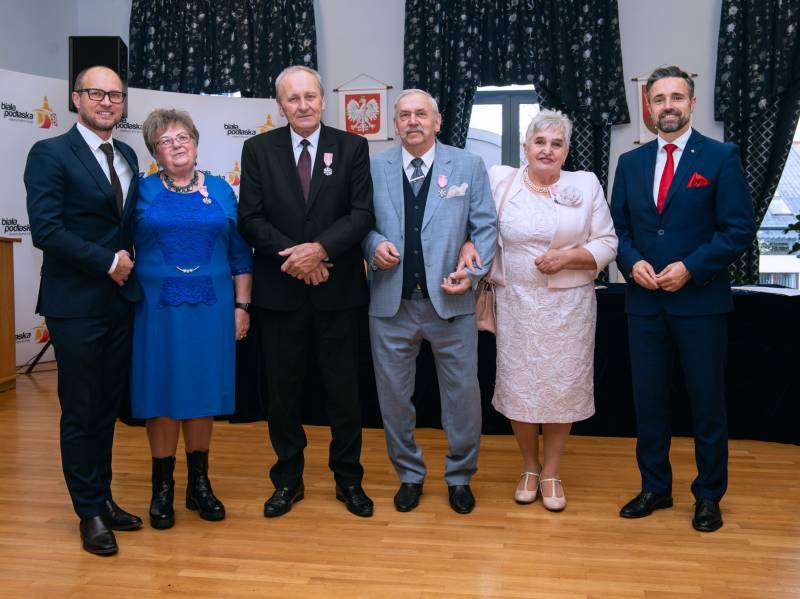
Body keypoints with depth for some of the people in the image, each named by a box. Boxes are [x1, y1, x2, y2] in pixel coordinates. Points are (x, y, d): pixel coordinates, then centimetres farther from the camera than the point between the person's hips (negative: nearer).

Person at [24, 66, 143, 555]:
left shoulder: (127, 156, 12)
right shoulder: (50, 154, -8)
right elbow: (46, 230, -17)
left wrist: (131, 262, 1)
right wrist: (108, 262, -14)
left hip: (120, 299, 6)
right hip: (77, 304, -6)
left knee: (108, 406, 14)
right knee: (81, 411, 5)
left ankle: (103, 497, 28)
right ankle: (90, 511, 19)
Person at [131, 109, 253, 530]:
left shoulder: (221, 190, 7)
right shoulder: (142, 191, 3)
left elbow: (240, 254, 8)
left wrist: (242, 306, 3)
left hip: (211, 306, 2)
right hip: (158, 306, -1)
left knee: (203, 389, 7)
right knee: (161, 391, 4)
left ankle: (199, 483, 21)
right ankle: (162, 487, 17)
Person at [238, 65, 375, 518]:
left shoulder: (352, 147, 2)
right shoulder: (258, 149, 4)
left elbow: (363, 213, -6)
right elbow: (251, 218, -2)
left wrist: (319, 249, -19)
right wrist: (294, 256, -14)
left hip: (338, 291, -1)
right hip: (280, 292, 1)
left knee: (345, 391, 8)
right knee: (284, 391, 11)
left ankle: (349, 479, 25)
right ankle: (288, 480, 27)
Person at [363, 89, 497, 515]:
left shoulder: (468, 166, 3)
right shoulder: (374, 168, 6)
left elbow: (485, 227, 2)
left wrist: (473, 273, -11)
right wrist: (374, 244, -12)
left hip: (450, 301, -1)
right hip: (391, 303, 1)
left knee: (462, 393, 7)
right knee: (393, 395, 10)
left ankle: (460, 476, 28)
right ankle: (409, 475, 30)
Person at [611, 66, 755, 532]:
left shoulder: (721, 157, -2)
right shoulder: (631, 162, 10)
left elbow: (740, 229, -7)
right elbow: (618, 227, 11)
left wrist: (690, 267, -16)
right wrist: (632, 262, -8)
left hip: (701, 301, -3)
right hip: (645, 301, 4)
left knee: (707, 403, 6)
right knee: (649, 400, 10)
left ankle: (709, 496, 22)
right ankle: (655, 488, 26)